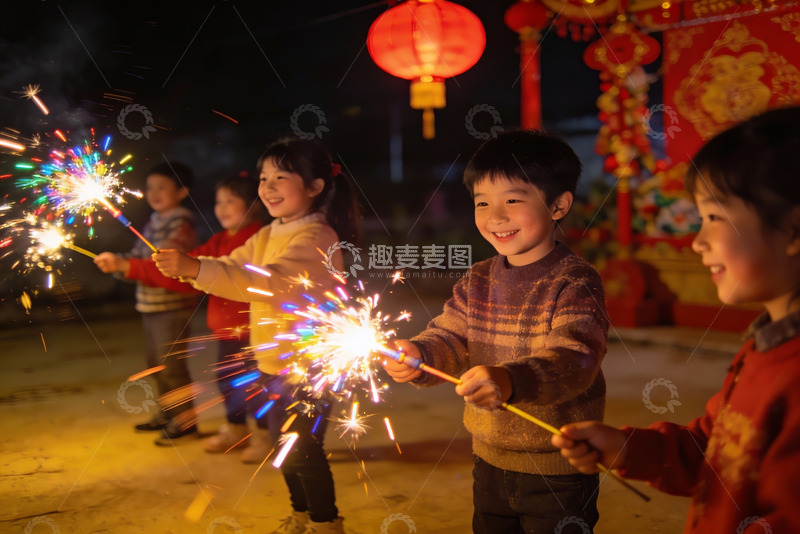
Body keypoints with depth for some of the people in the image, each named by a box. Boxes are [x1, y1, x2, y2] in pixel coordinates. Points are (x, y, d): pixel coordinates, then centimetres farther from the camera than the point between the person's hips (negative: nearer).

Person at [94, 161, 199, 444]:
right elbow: (138, 257, 10)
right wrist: (116, 262, -8)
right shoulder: (153, 224, 14)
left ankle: (185, 421, 6)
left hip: (172, 306, -9)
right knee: (156, 362, 18)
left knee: (170, 363, -5)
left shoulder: (180, 224, -13)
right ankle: (166, 414, 32)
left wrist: (124, 263, -26)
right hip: (150, 304, 9)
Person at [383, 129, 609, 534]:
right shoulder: (478, 281, 4)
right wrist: (419, 355, -22)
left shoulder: (575, 283, -17)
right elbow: (450, 337, 1)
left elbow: (573, 360, -30)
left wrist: (510, 382, -47)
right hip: (489, 460, 6)